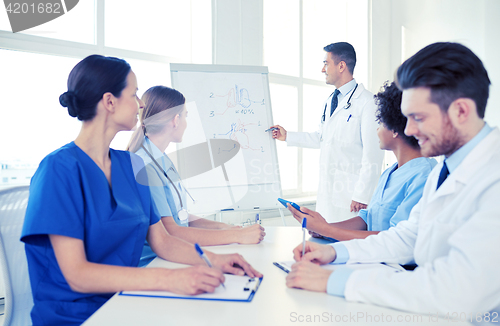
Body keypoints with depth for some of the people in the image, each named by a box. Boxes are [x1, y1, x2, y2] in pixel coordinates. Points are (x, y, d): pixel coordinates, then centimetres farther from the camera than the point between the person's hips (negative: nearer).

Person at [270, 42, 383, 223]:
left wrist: (362, 196, -17)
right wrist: (287, 136, 19)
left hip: (350, 194, -8)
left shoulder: (367, 102, -11)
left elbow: (373, 153, -15)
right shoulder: (331, 100, 16)